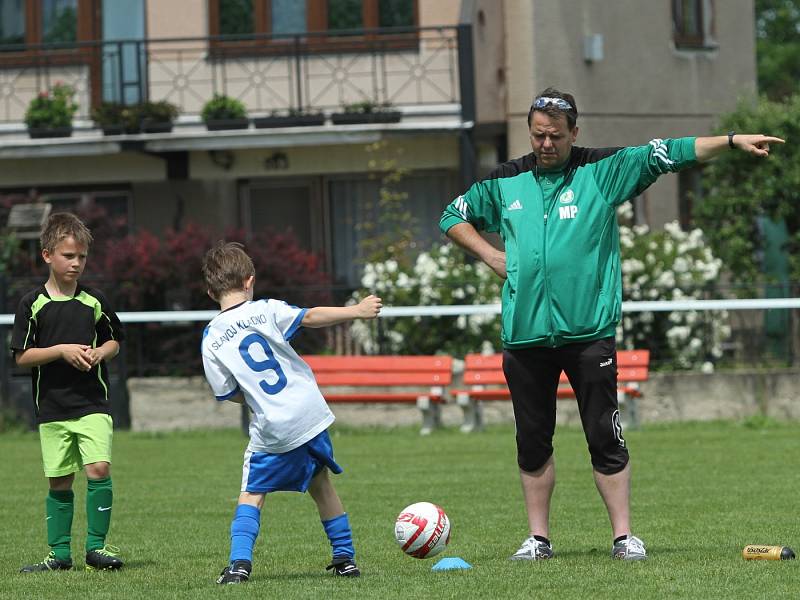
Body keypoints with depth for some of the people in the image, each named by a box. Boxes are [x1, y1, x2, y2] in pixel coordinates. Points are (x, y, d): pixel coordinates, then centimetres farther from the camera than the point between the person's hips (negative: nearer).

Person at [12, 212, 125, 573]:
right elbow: (22, 356, -4)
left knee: (99, 469, -14)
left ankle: (96, 546, -3)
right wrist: (62, 350, -15)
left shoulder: (94, 302, 4)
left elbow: (114, 341, 16)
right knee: (59, 481, 5)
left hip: (93, 404, 0)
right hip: (52, 407, 0)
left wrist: (100, 353, -5)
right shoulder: (32, 304, -1)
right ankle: (59, 553, 15)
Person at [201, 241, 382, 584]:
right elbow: (310, 317, -15)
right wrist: (357, 311, -12)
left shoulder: (211, 340, 1)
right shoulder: (266, 311, -2)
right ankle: (345, 559, 23)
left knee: (251, 494, 11)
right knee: (320, 483, 19)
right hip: (311, 414, 1)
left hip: (271, 429, -1)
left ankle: (239, 562, -8)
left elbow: (228, 393, 4)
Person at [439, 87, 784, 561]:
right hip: (525, 331, 3)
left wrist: (733, 141, -10)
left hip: (589, 330, -3)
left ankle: (624, 535, 1)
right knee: (533, 441, 7)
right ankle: (539, 538, 15)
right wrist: (492, 256, 9)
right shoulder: (505, 182, 11)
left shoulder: (604, 170, 4)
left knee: (605, 436, -4)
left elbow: (669, 154, -2)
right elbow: (454, 217, 24)